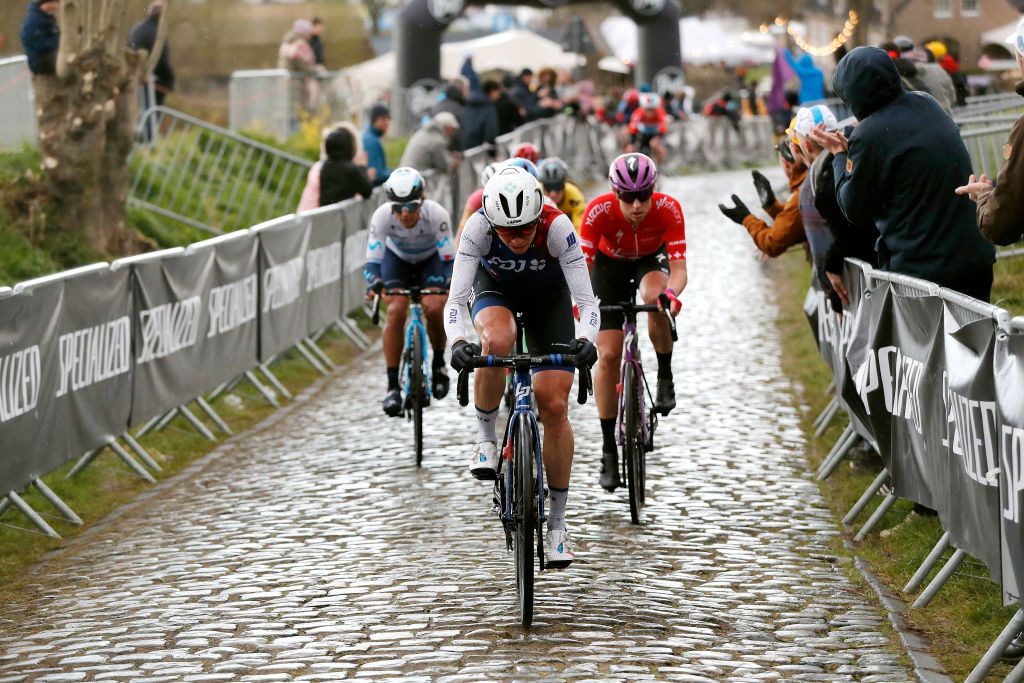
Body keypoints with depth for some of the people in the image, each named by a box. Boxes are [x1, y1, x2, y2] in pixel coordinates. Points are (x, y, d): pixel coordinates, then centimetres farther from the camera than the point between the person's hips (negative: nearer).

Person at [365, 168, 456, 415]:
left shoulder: (437, 214, -35)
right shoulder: (382, 216, -33)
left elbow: (449, 258, -31)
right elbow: (372, 260, -31)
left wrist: (452, 282, -50)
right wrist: (374, 282, -51)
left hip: (431, 258, -1)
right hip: (397, 258, 1)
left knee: (433, 309, -24)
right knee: (395, 311, -21)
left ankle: (439, 362, 6)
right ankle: (393, 386, -15)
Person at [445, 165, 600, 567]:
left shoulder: (556, 226, -36)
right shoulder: (478, 228, -34)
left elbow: (586, 300, -36)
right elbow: (456, 299, -35)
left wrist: (585, 339, -56)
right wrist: (457, 342, -55)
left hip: (548, 294, 0)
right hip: (495, 288, 0)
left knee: (555, 406, -9)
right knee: (497, 341, -38)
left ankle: (557, 523, 3)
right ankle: (485, 437, -13)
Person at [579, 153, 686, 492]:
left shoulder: (668, 209, -32)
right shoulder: (599, 210, -33)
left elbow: (678, 268, -36)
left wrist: (672, 292, -57)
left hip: (651, 260, 0)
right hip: (610, 264, 0)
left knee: (656, 296, -37)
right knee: (609, 355, -11)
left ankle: (665, 376, -12)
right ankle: (609, 448, -1)